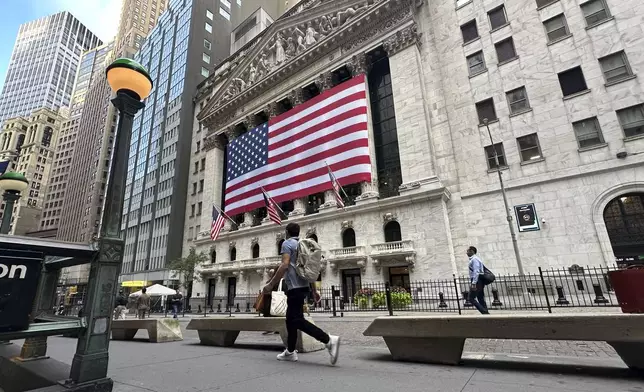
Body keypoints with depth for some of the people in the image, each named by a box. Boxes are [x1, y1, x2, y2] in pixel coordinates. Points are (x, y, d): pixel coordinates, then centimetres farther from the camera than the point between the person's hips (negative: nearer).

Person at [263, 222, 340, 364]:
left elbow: (284, 265, -20)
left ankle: (329, 340, -21)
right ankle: (290, 352, 21)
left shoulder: (287, 243, -6)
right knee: (290, 319, 16)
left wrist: (271, 284, -17)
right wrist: (314, 290, 24)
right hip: (303, 286, 9)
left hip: (295, 287, -9)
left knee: (297, 320, -11)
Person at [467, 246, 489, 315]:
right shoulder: (473, 259, 20)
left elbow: (476, 272, -20)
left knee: (471, 298, -9)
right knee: (481, 299, 8)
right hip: (479, 281, 10)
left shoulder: (474, 259, -10)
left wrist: (473, 283, -25)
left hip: (477, 281, -10)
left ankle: (485, 312, -14)